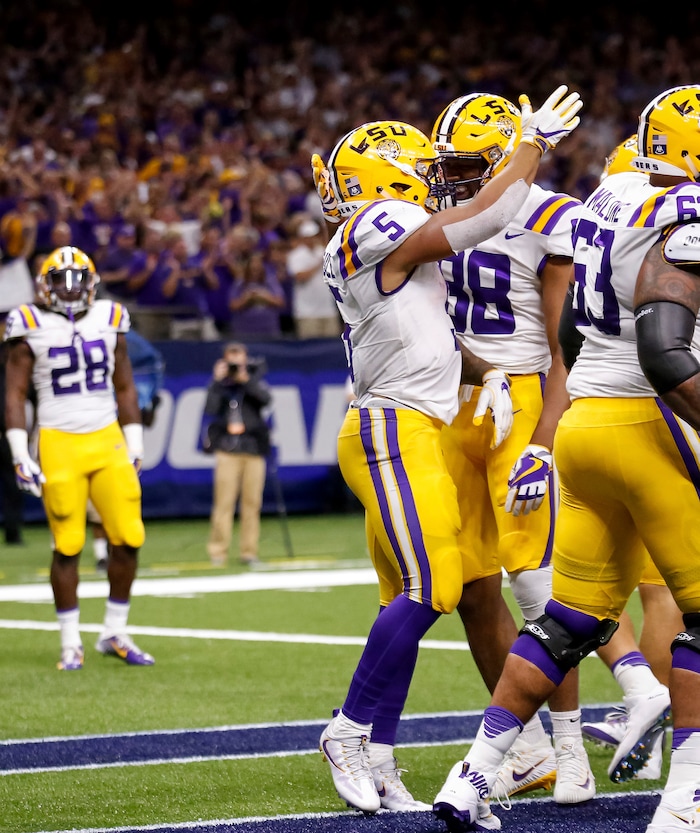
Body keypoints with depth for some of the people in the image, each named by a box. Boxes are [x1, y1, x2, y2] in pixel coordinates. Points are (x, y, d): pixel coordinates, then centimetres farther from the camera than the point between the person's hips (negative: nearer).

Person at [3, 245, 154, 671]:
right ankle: (71, 644, 11)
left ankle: (115, 634, 13)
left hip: (108, 443, 3)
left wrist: (135, 447, 11)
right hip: (59, 445, -3)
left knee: (129, 539, -2)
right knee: (67, 547, -1)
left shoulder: (109, 320, 8)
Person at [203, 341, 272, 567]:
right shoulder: (221, 386, 10)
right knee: (224, 501, -8)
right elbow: (210, 409, -6)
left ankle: (249, 551, 5)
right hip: (227, 449, -1)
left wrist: (246, 380, -16)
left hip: (254, 449, 1)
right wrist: (217, 381, -9)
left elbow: (266, 398, -8)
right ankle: (218, 552, -5)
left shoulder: (255, 382, 12)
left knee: (252, 502, -1)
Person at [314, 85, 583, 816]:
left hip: (412, 434, 10)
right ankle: (351, 729, -6)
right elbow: (486, 217, -13)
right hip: (396, 432, -10)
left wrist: (487, 376, 6)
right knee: (431, 587, -14)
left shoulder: (392, 250, 20)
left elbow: (436, 343, 23)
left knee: (409, 601, 6)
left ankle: (376, 761, 5)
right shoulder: (379, 229, -10)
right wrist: (535, 144, -1)